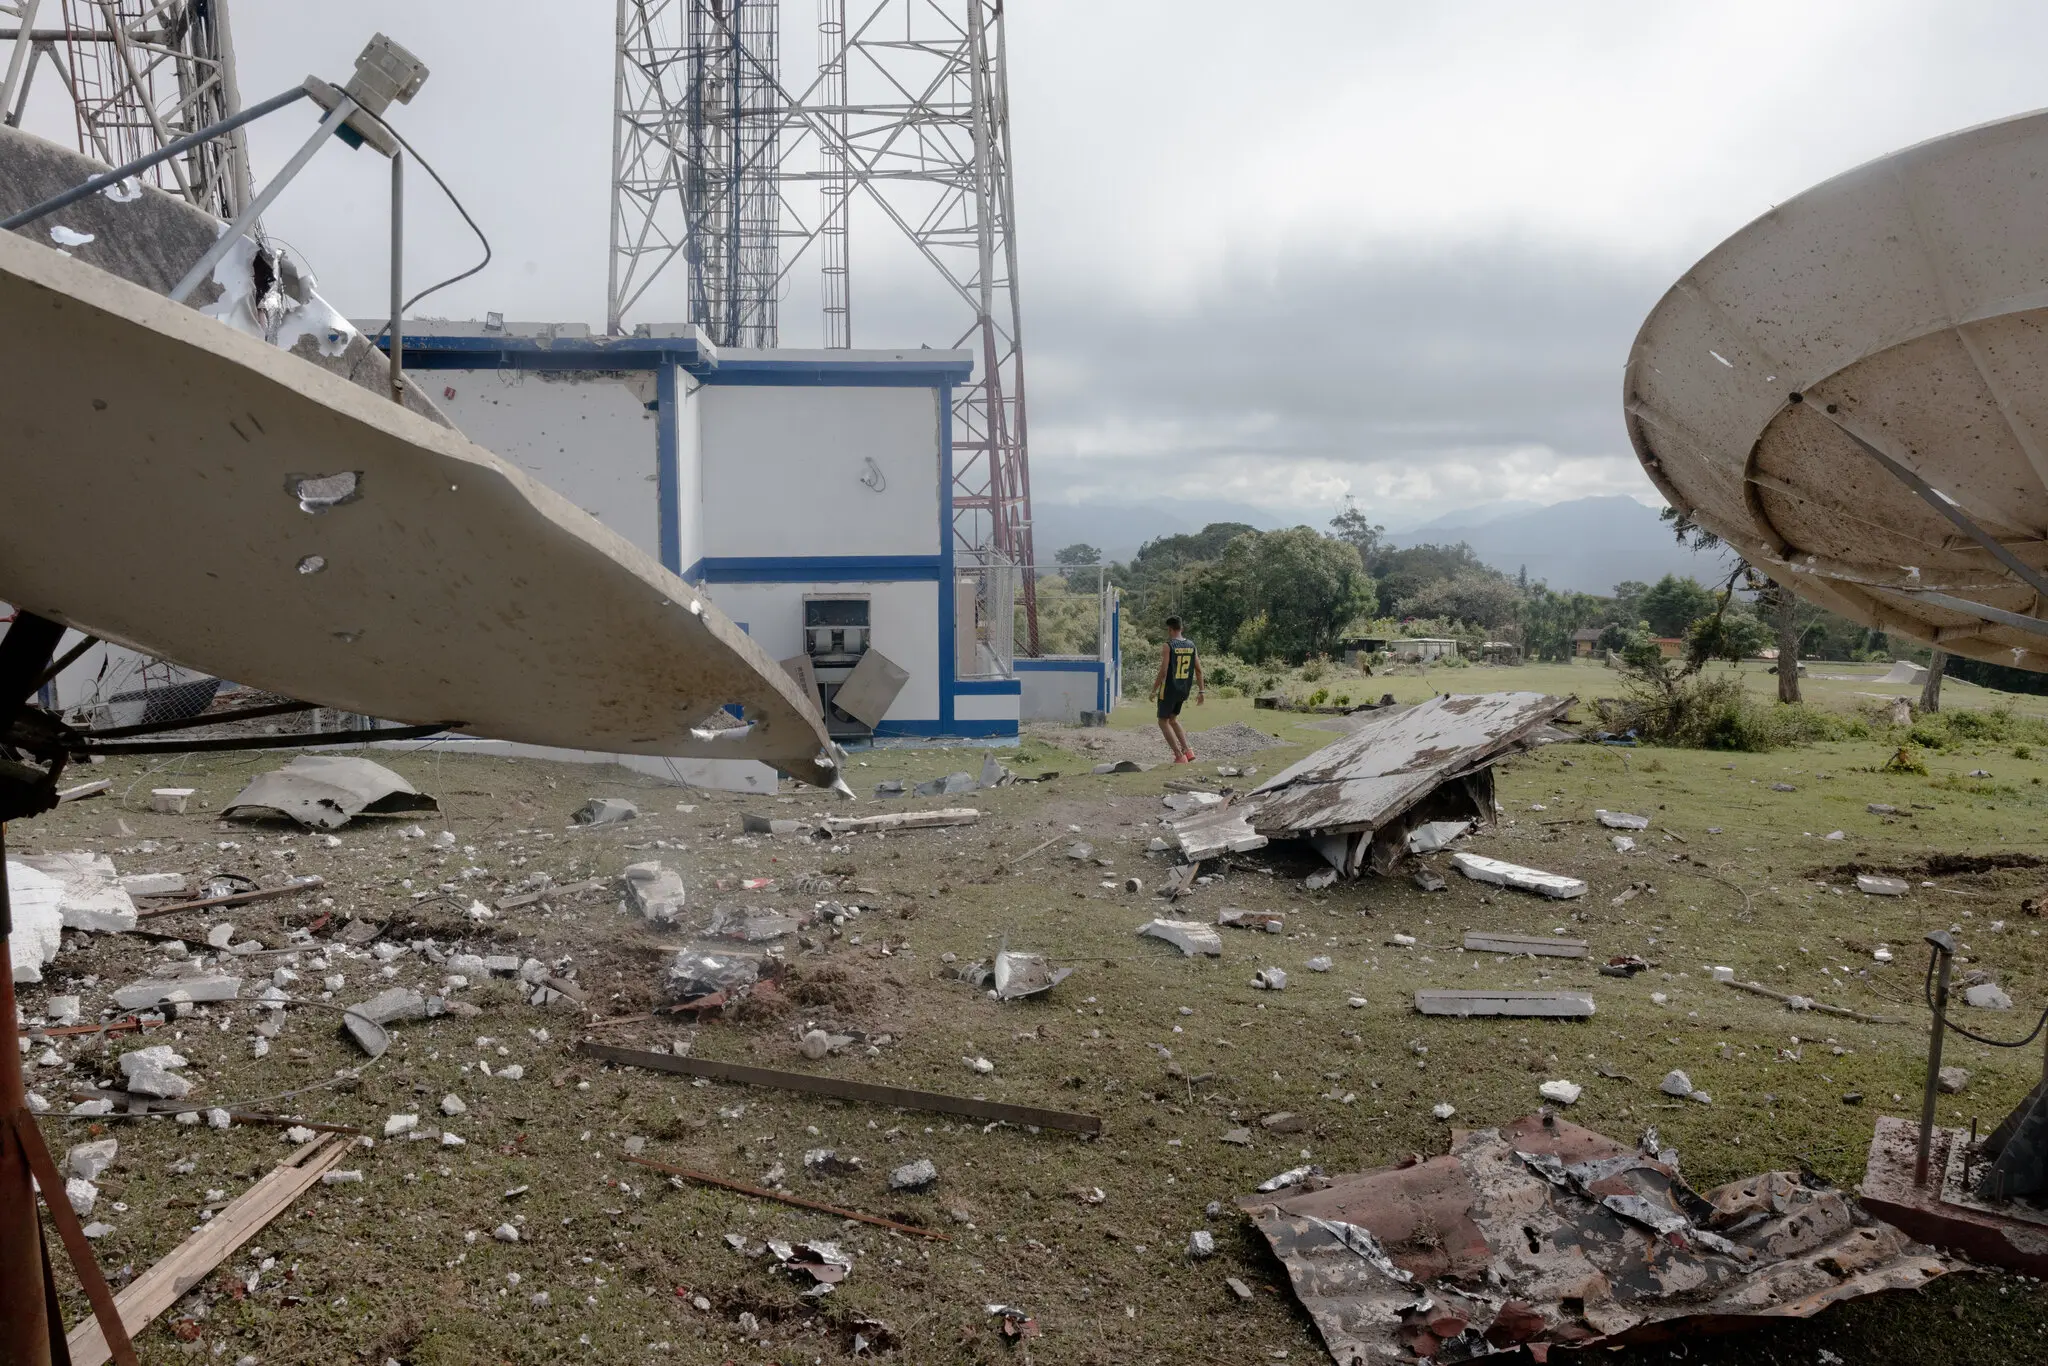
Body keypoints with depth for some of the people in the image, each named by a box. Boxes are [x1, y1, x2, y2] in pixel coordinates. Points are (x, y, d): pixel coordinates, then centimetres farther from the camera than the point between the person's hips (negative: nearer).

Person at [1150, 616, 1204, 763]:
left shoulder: (1168, 646, -13)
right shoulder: (1191, 645, 5)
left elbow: (1163, 671, -17)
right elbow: (1198, 669, 7)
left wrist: (1154, 690, -7)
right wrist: (1201, 690, 13)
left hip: (1169, 689, -6)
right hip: (1183, 690, 7)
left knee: (1163, 722, 6)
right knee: (1173, 719, 23)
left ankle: (1180, 756, -5)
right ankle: (1187, 751, 11)